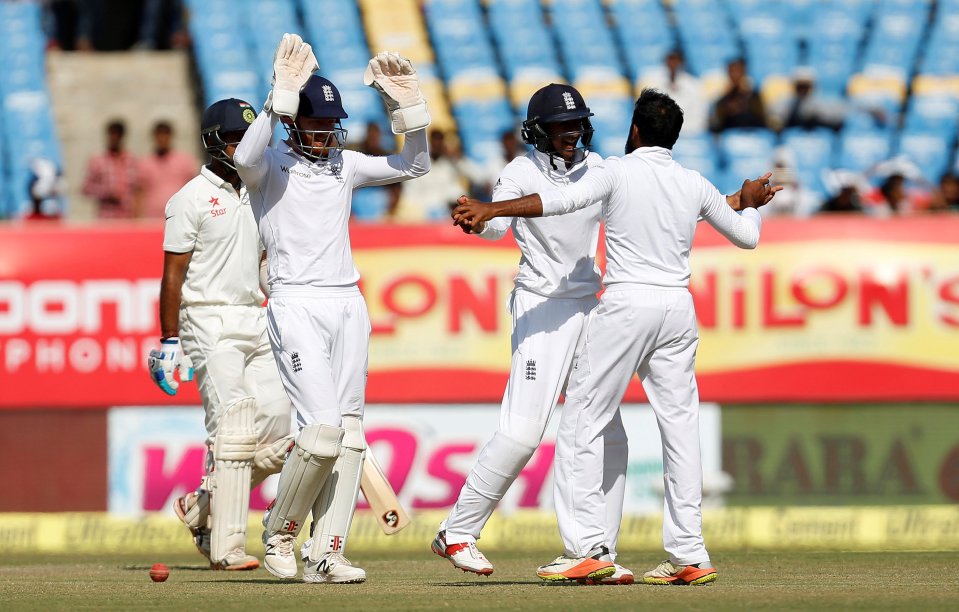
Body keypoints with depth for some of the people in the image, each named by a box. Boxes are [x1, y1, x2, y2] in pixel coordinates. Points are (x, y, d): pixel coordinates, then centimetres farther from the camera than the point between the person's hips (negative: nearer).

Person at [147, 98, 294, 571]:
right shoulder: (192, 199, -6)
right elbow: (173, 275, -7)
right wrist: (169, 343, -11)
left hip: (255, 321, 7)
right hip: (210, 324, -7)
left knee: (278, 429, -1)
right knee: (233, 428, -13)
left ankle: (204, 508, 17)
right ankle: (227, 547, -10)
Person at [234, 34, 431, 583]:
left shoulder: (345, 164, 14)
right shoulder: (271, 165, -3)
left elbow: (415, 165, 13)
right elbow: (246, 156, -27)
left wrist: (409, 106, -1)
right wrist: (283, 93, -34)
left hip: (349, 306, 6)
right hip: (297, 306, -6)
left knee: (350, 433, 0)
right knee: (324, 427, -16)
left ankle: (326, 554, 2)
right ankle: (279, 531, 6)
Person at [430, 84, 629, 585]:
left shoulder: (594, 168, 9)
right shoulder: (521, 172, -8)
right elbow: (497, 223, -24)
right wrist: (480, 220, -45)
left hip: (590, 307, 6)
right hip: (541, 308, -6)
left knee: (607, 435, 2)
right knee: (522, 429, -15)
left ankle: (599, 553, 7)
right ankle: (457, 533, -5)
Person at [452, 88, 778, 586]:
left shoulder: (618, 172, -5)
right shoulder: (695, 185, 9)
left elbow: (564, 200, -21)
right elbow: (747, 236, 20)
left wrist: (491, 209, -24)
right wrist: (751, 203, 42)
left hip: (625, 303, -5)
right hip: (678, 305, 5)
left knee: (583, 421, 0)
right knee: (680, 425, 6)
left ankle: (584, 547, -9)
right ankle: (689, 555, 3)